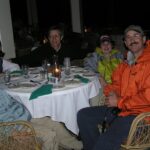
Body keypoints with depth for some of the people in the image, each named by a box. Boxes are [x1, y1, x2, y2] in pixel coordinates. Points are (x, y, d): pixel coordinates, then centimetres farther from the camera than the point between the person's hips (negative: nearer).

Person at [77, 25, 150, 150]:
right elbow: (116, 84, 23)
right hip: (119, 108, 8)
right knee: (83, 115, 2)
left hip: (138, 113, -8)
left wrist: (119, 101, -11)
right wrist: (111, 92, -1)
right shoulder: (125, 65, 16)